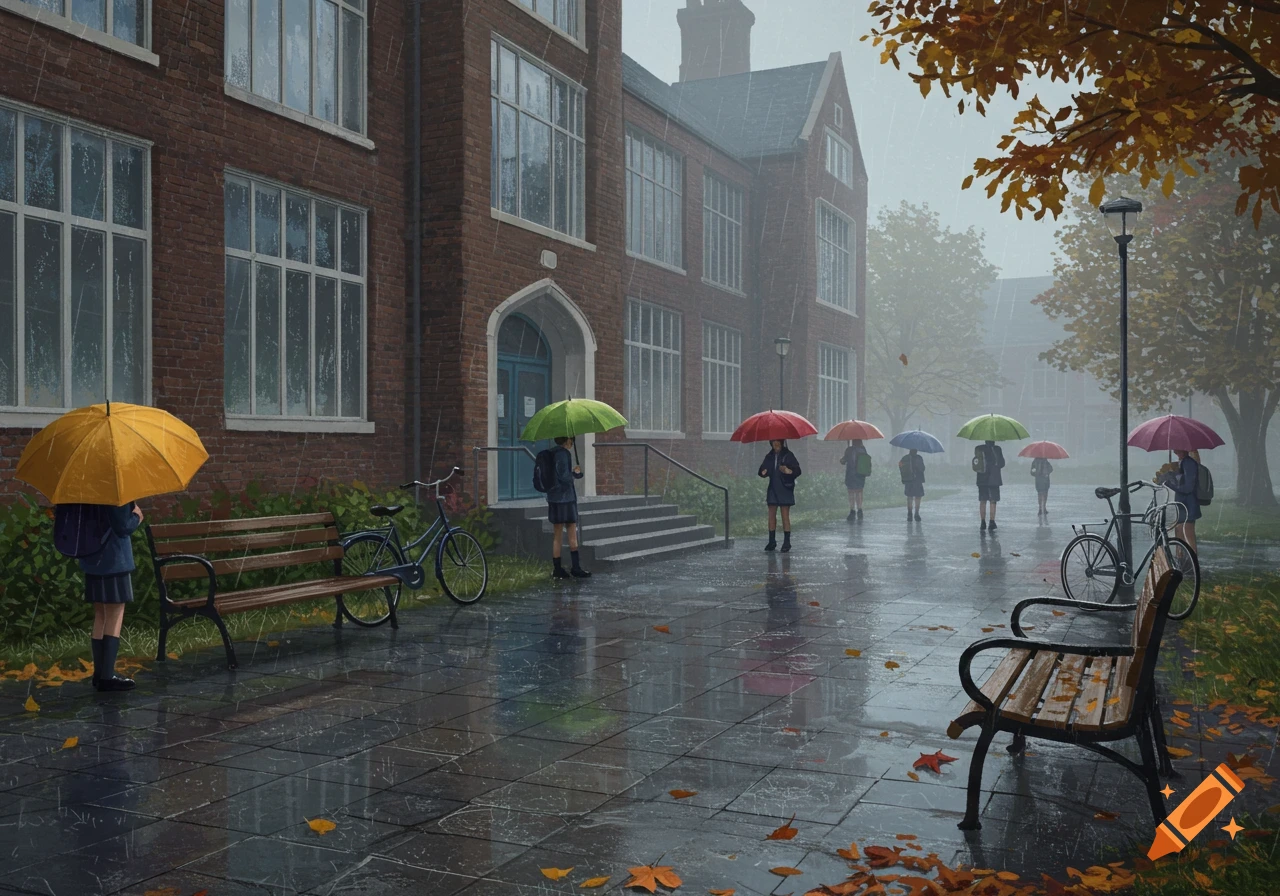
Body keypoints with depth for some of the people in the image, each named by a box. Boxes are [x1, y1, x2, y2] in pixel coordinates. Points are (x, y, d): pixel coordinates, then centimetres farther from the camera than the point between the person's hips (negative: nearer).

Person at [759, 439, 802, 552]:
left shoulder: (788, 455, -5)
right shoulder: (769, 457, 9)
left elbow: (797, 470, -10)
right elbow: (763, 468, 12)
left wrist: (789, 471, -30)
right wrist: (763, 472, -11)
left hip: (785, 489, -5)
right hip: (773, 488, 5)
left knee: (785, 516, -3)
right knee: (771, 515, 4)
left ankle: (787, 542, 2)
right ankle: (772, 541, 12)